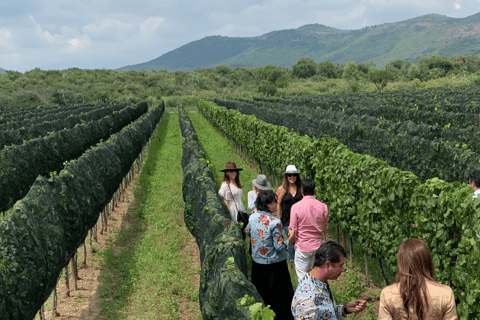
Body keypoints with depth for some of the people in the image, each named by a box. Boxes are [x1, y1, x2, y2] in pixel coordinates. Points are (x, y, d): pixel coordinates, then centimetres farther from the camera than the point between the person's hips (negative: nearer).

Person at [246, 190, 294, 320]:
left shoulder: (252, 218, -7)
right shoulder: (275, 222, -25)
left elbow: (247, 232, 14)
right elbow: (279, 247, -22)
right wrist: (287, 242, -3)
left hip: (257, 264, 6)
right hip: (274, 265, -6)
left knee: (260, 294, 22)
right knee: (280, 295, 10)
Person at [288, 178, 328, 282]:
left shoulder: (296, 207, -14)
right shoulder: (323, 207, -5)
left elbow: (292, 233, -12)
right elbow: (325, 229, 6)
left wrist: (290, 241, 9)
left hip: (302, 247, -3)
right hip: (318, 246, 3)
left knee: (302, 277, 7)